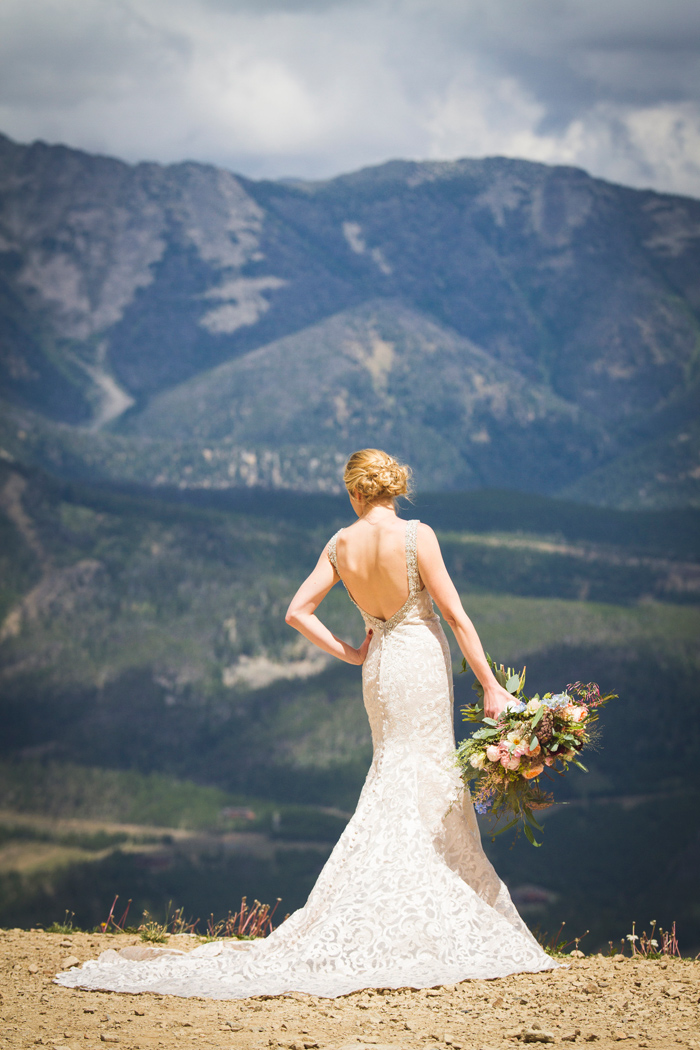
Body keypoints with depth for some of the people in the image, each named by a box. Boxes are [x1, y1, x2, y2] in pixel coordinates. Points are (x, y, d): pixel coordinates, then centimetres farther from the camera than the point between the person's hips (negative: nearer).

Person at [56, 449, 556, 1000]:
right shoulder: (416, 536, -15)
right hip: (423, 661, -5)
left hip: (379, 665, 5)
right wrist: (491, 685, -12)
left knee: (397, 784, 15)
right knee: (423, 789, -2)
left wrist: (350, 653, 7)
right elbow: (455, 614, -15)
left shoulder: (341, 545, 0)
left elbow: (298, 612, -1)